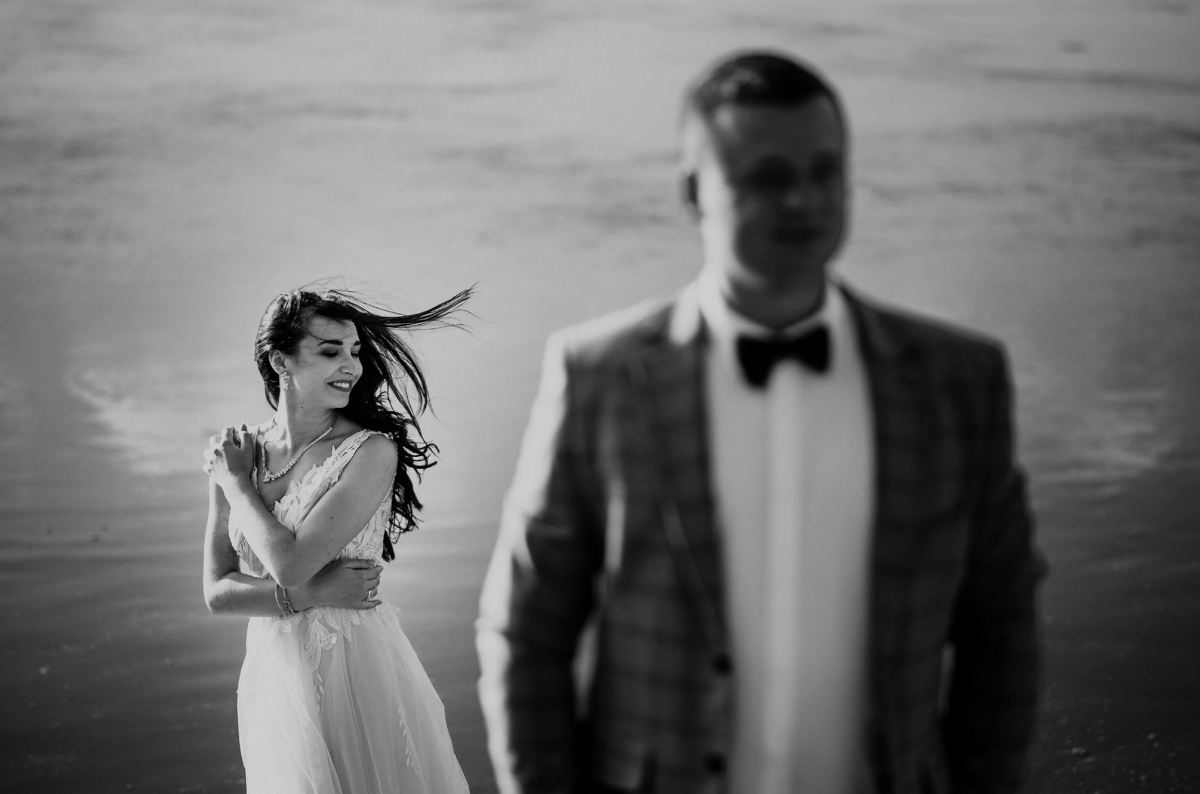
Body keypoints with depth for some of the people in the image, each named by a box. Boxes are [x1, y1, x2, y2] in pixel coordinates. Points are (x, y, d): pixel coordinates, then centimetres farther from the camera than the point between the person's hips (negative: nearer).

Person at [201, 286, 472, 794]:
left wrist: (237, 483, -8)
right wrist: (308, 593, -17)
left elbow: (291, 561, -22)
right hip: (273, 675, 4)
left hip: (358, 672, -4)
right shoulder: (235, 454, 0)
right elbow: (216, 592, -2)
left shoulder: (372, 452, -14)